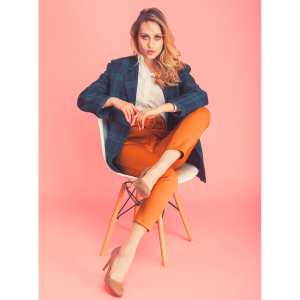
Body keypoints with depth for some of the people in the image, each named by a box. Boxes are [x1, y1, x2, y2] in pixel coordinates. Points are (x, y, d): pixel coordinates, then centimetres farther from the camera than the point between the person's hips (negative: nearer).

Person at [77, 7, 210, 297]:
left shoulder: (177, 71, 14)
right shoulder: (118, 68, 14)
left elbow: (200, 96, -7)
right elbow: (84, 98, 7)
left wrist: (159, 108, -23)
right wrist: (115, 101, -14)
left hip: (169, 146, 3)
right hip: (132, 144, -2)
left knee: (203, 114, -27)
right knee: (169, 177, -33)